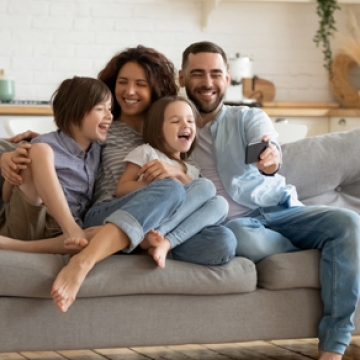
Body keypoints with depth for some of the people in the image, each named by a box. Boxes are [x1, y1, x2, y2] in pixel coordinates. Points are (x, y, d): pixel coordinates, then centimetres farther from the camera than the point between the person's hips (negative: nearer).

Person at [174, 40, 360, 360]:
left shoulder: (250, 118, 11)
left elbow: (267, 146, -13)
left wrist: (271, 159, -38)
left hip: (279, 211, 2)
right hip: (231, 223, -2)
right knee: (246, 239, -39)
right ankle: (314, 252, -7)